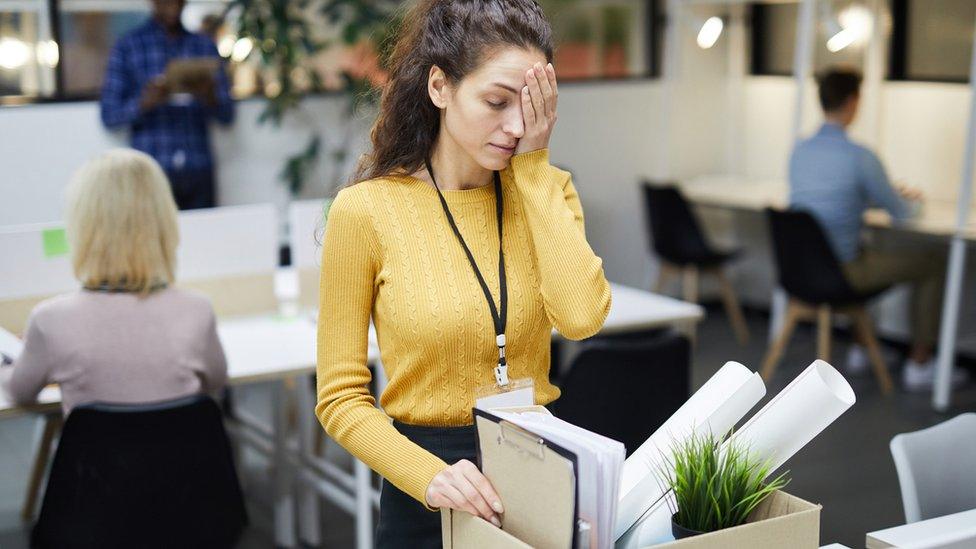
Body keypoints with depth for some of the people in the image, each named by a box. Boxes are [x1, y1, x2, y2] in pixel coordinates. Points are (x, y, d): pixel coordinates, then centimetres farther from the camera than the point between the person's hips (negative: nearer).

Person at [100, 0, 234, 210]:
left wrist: (210, 98, -11)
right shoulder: (127, 47, 6)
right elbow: (109, 115, 1)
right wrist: (146, 102, -17)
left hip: (199, 171, 2)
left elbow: (227, 114, 11)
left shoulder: (205, 46, 12)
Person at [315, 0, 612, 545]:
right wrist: (429, 476, -24)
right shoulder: (366, 209, -12)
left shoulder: (545, 188, -1)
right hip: (427, 499, -3)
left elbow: (582, 317, -20)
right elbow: (342, 399, -9)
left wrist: (535, 165, -15)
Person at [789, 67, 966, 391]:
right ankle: (919, 366, 14)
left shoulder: (800, 151, 3)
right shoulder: (859, 156, -19)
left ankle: (861, 347, 40)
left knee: (870, 254, 37)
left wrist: (894, 196, 24)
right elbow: (900, 213, -7)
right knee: (935, 262, 8)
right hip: (840, 273, -7)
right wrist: (913, 202, 17)